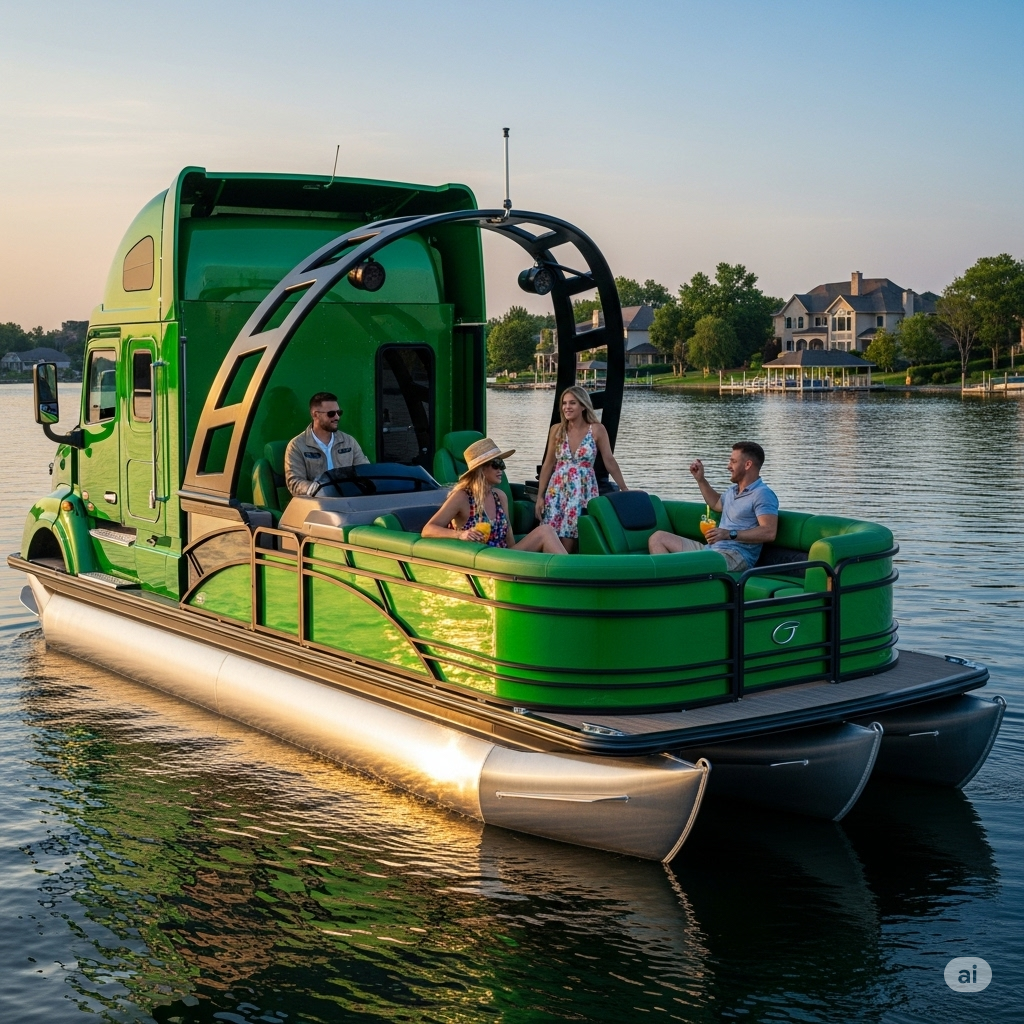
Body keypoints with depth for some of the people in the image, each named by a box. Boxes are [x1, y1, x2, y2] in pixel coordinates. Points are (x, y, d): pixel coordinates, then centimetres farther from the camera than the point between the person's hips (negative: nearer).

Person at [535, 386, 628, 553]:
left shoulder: (597, 430, -4)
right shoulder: (557, 430, 3)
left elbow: (609, 461, -1)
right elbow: (548, 464, 7)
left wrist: (624, 489, -3)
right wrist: (540, 496, 4)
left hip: (583, 491, -2)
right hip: (558, 490, 2)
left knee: (569, 541, -5)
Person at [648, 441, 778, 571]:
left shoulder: (763, 495, -8)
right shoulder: (734, 490, 24)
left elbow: (769, 532, -22)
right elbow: (717, 504, 47)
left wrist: (730, 534, -28)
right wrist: (700, 479, 34)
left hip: (737, 555, -11)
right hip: (710, 549, 11)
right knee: (658, 537, 8)